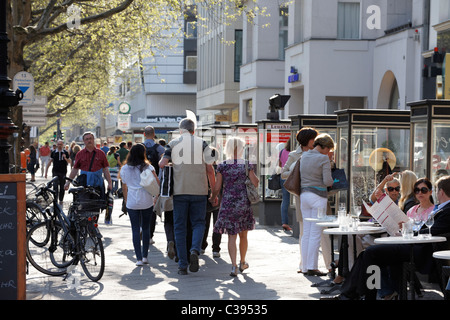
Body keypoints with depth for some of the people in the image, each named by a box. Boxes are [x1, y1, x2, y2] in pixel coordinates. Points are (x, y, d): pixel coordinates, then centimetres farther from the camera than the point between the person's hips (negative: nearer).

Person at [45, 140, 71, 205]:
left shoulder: (65, 153, 5)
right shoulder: (53, 153, 5)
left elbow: (69, 162, 6)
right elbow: (49, 162, 8)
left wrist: (65, 158, -14)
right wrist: (46, 172, 5)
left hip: (63, 172, 1)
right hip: (55, 172, -1)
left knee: (62, 187, 7)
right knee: (55, 186, -10)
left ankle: (61, 200, 17)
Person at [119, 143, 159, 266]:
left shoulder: (124, 169, 4)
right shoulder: (147, 167, -3)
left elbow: (124, 187, 12)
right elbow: (157, 182, -11)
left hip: (132, 203, 1)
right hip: (147, 202, -1)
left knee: (135, 230, 2)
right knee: (146, 228, 12)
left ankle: (139, 258, -4)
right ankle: (145, 256, 15)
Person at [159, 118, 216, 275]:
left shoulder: (173, 143, 5)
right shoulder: (202, 143, 4)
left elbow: (162, 164, -5)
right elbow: (210, 169, 1)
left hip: (180, 190, 0)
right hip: (199, 190, 0)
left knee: (180, 227, 6)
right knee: (198, 222, 11)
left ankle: (182, 265, 3)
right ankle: (195, 250, -17)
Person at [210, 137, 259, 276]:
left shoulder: (222, 166, -4)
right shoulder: (247, 165, -4)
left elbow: (217, 187, -2)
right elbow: (255, 183, -4)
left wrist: (213, 198, 17)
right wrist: (252, 171, 15)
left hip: (228, 203, -1)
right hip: (244, 203, 1)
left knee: (231, 236, 1)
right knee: (243, 235, 17)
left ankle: (234, 266, -10)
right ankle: (242, 263, 32)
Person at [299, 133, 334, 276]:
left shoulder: (304, 156, 10)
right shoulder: (324, 158, -9)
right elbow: (327, 181, -13)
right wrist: (332, 182, 7)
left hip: (304, 194, 7)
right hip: (318, 196, -7)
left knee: (306, 232, 10)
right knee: (316, 233, -3)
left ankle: (305, 266, 12)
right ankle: (312, 267, -3)